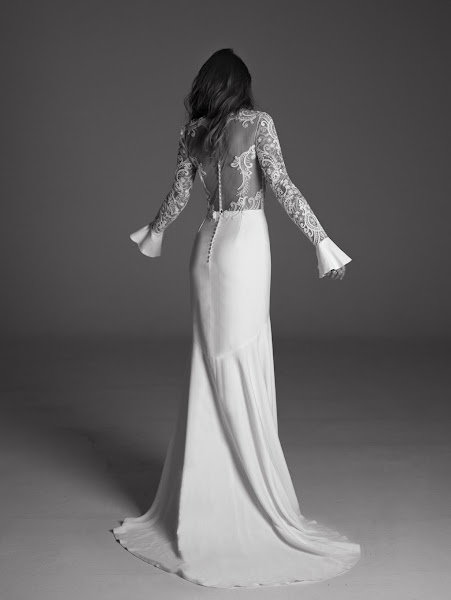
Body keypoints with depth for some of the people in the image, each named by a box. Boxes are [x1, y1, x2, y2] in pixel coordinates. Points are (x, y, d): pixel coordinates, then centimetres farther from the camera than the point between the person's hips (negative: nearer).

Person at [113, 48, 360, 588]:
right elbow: (282, 186, -11)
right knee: (244, 368, -4)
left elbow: (179, 194, 14)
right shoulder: (257, 122, -4)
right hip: (245, 241, -4)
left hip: (207, 245, 5)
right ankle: (263, 505, 3)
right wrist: (321, 241, -9)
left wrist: (155, 232, 33)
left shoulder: (191, 132, 8)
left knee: (209, 371, 10)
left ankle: (202, 502, 18)